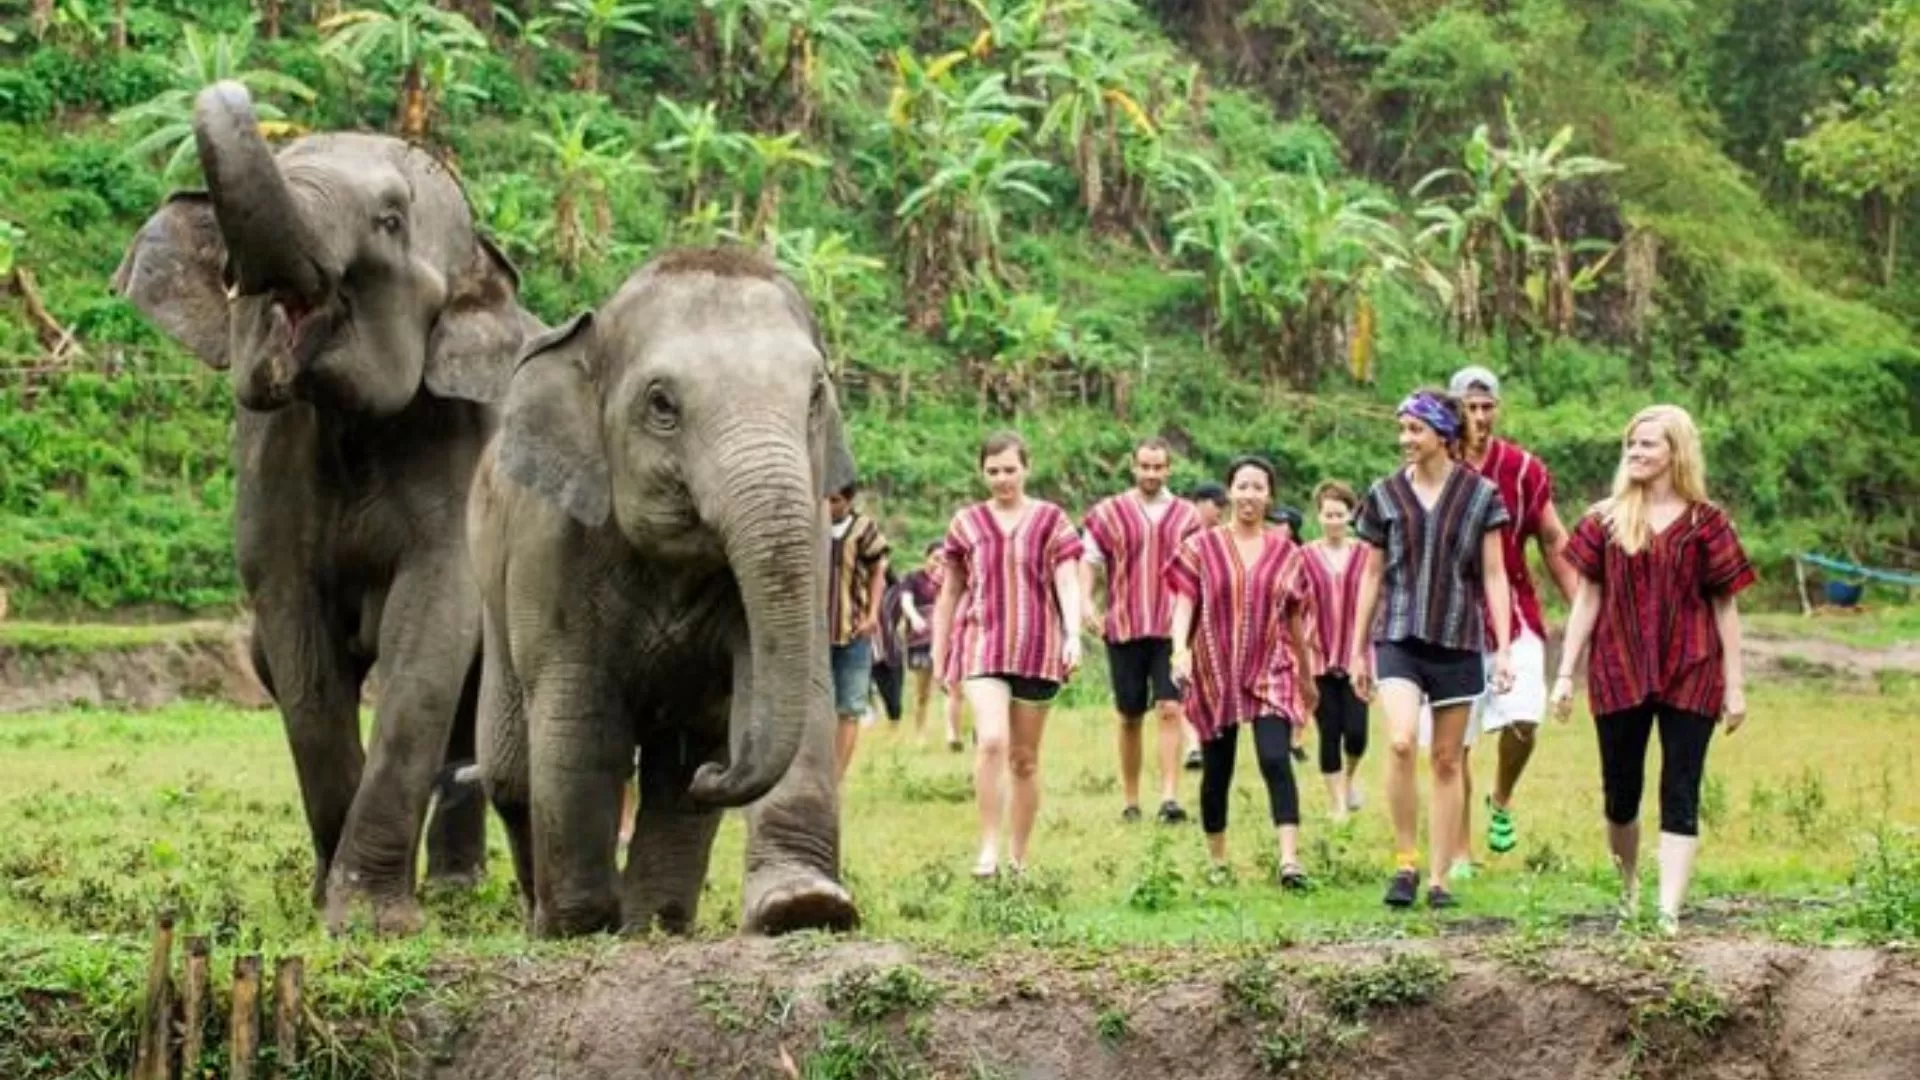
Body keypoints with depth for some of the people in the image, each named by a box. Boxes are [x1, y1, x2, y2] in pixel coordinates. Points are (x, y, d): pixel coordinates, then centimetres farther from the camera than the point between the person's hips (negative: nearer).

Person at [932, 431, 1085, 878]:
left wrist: (1074, 635, -19)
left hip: (1037, 649, 0)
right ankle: (989, 846, -16)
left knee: (1025, 758, 7)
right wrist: (938, 654, 14)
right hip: (983, 645, 0)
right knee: (991, 741, -22)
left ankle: (1018, 857, 16)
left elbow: (1068, 583, -4)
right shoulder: (967, 524, 8)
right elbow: (950, 594, 14)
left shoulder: (1050, 520, 4)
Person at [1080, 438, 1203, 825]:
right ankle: (1130, 802, 16)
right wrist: (1086, 602, -12)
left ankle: (1170, 797, -17)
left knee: (1171, 709, -13)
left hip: (1172, 630, 0)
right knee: (1130, 717, 7)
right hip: (1124, 629, 0)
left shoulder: (1186, 516, 8)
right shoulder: (1109, 513, 4)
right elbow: (1088, 559, 3)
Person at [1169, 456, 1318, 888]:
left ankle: (1290, 859, -24)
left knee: (1276, 760, -17)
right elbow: (1184, 601, -3)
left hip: (1271, 673, 0)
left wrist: (1306, 677, 20)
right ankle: (1217, 861, 21)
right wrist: (1180, 648, -20)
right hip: (1215, 674, 0)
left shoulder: (1287, 554, 8)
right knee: (1217, 771, 7)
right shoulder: (1202, 547, 4)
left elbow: (1297, 619, 15)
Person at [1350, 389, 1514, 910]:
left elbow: (1494, 576, 4)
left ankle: (1439, 879, 12)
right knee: (1401, 742, -21)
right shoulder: (1386, 495, 6)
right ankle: (1404, 861, -7)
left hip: (1457, 639, 0)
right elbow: (1372, 575, 12)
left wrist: (1504, 649, -2)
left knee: (1447, 760, 5)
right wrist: (1358, 650, 12)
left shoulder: (1479, 495, 2)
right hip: (1398, 636, 0)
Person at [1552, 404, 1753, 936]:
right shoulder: (1605, 520, 6)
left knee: (1680, 796, -5)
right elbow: (1586, 599, 8)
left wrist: (1735, 684, -1)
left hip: (1690, 674, -2)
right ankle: (1628, 891, 31)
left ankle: (1669, 912, -10)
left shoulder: (1705, 523, 0)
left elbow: (1726, 607, 2)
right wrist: (1565, 673, 3)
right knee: (1620, 793, 10)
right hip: (1619, 672, 2)